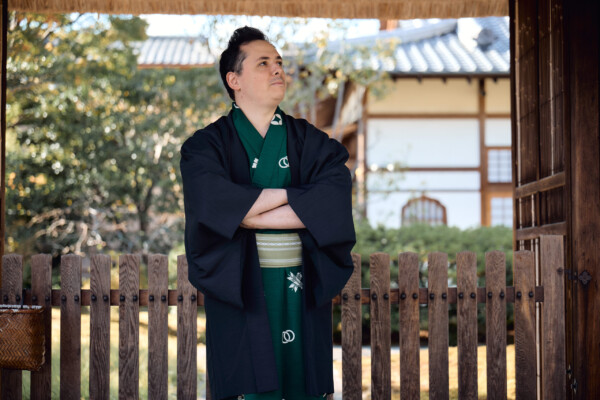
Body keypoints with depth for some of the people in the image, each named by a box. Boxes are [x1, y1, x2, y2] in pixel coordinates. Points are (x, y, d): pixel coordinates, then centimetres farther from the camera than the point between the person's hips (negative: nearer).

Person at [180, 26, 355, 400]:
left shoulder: (310, 141, 9)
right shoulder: (207, 145, 3)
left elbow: (335, 198, -9)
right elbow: (212, 200, -17)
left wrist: (246, 213, -14)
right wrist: (294, 194, -9)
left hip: (304, 295, 2)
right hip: (240, 292, -2)